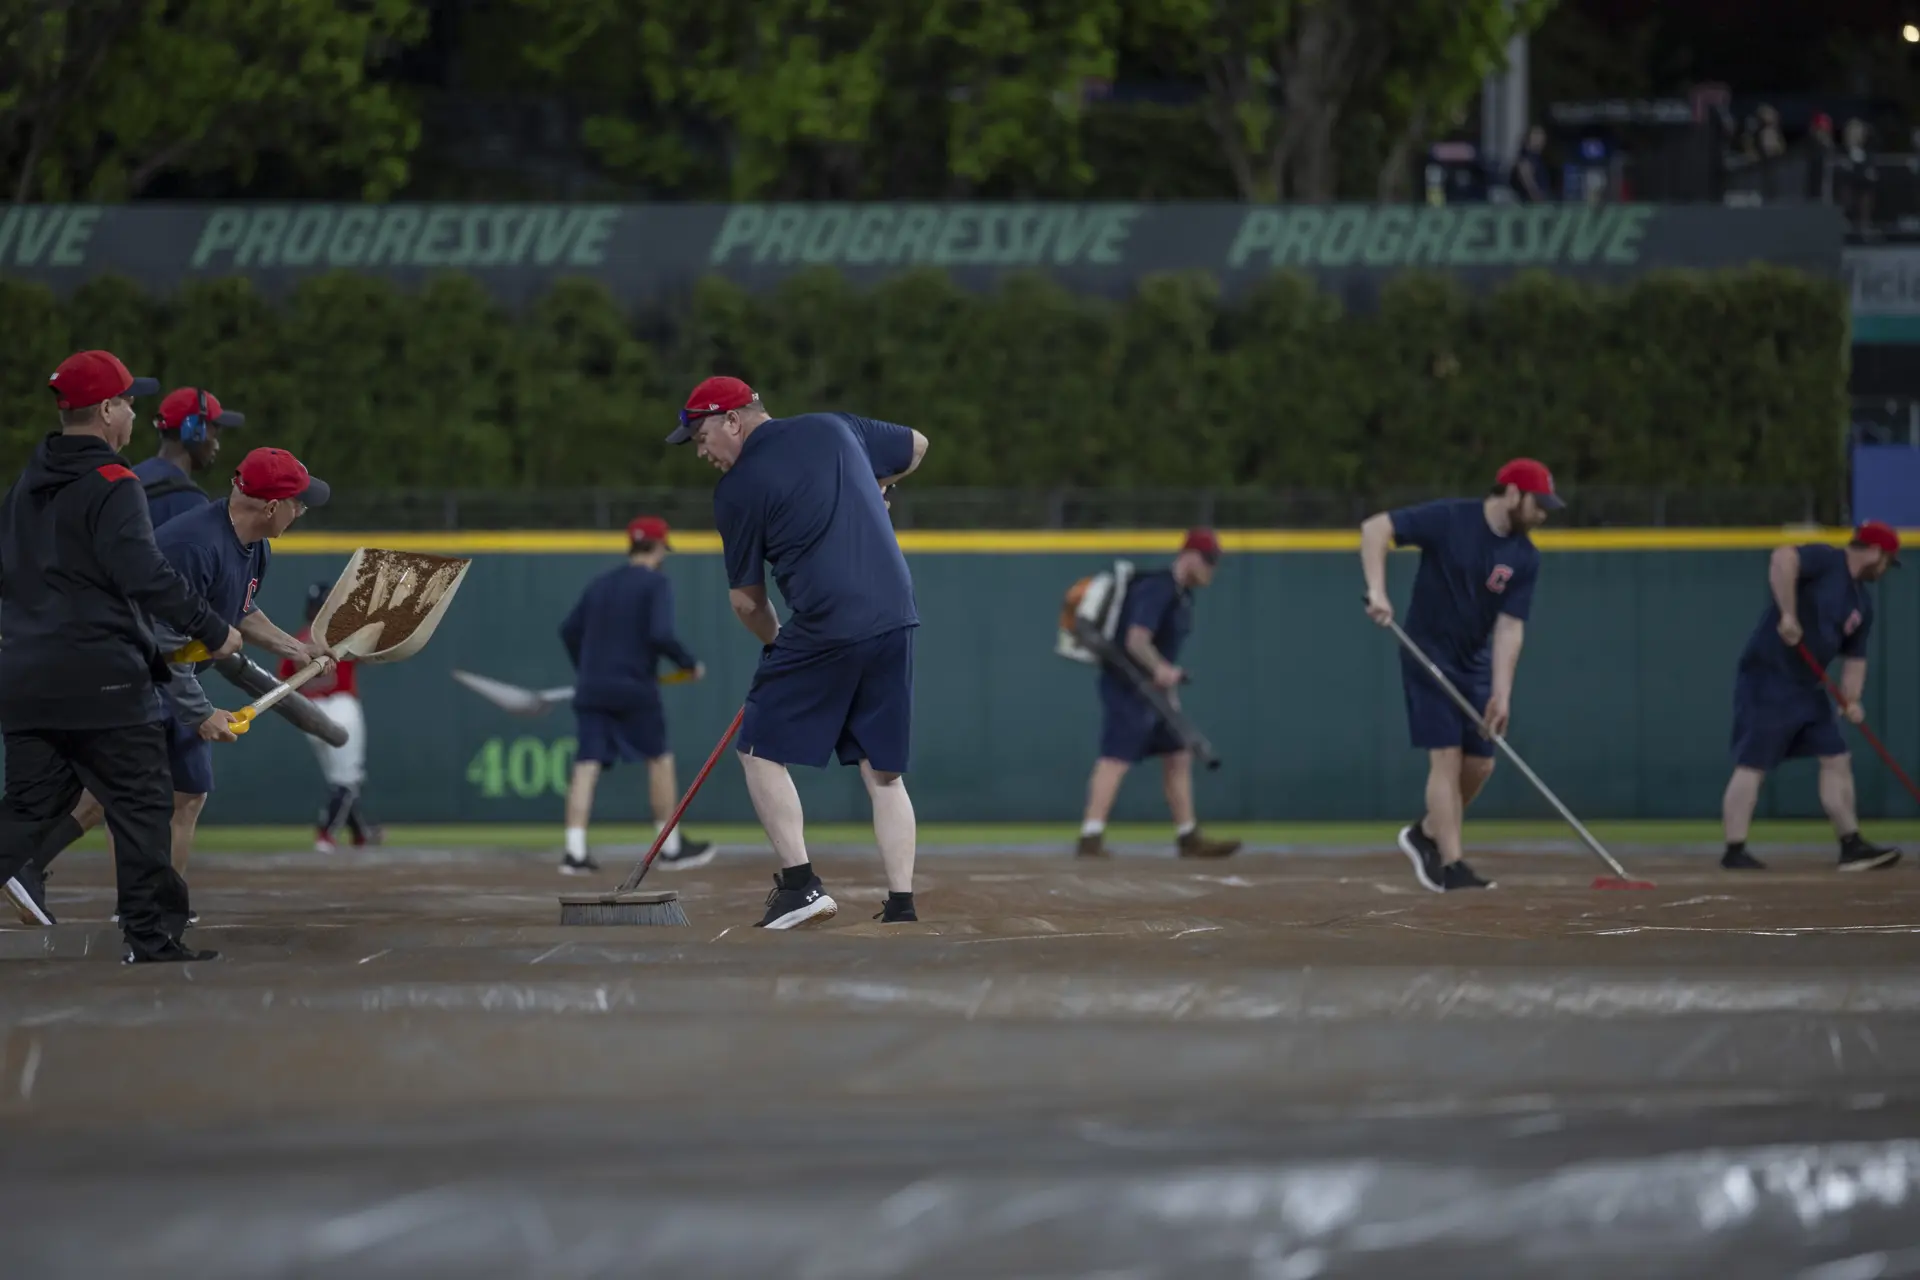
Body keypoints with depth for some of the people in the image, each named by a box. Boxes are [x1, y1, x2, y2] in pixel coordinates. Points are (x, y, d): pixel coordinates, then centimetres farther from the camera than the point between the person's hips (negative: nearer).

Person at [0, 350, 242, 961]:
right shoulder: (112, 485, -10)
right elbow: (144, 574, -20)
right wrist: (212, 629, -14)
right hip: (100, 676, -7)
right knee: (139, 804, 1)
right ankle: (152, 936, 3)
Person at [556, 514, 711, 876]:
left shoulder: (600, 584, 15)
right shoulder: (656, 582, -5)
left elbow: (569, 630, 16)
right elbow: (660, 634, -18)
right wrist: (690, 664, -4)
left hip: (591, 691, 5)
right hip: (634, 690, -5)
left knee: (586, 766, -2)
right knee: (660, 760, 10)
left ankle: (575, 852, -13)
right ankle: (672, 847, 16)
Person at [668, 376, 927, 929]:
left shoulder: (736, 489, -2)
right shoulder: (836, 428, 13)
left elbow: (746, 598, 5)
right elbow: (916, 446, 30)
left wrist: (776, 640, 23)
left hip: (825, 628, -6)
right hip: (896, 619, 6)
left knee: (760, 749, 7)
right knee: (883, 771, 12)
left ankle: (801, 883, -3)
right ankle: (901, 904, 5)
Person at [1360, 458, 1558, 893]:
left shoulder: (1525, 558, -4)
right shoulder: (1449, 520, -17)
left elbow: (1509, 627, -9)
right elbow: (1374, 528, -21)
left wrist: (1501, 694, -19)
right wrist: (1377, 591, -33)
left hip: (1476, 664, 6)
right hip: (1429, 656, -6)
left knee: (1480, 762, 5)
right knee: (1447, 756, -12)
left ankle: (1426, 835, 28)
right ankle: (1451, 867, -13)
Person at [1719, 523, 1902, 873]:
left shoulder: (1862, 603, 15)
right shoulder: (1824, 560, -10)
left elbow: (1855, 657, 17)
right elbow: (1782, 559, -30)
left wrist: (1851, 700, -1)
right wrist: (1788, 615, -33)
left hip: (1808, 687, 9)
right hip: (1766, 677, -9)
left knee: (1837, 760, 8)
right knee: (1753, 763, -10)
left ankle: (1851, 846, 14)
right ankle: (1734, 851, -9)